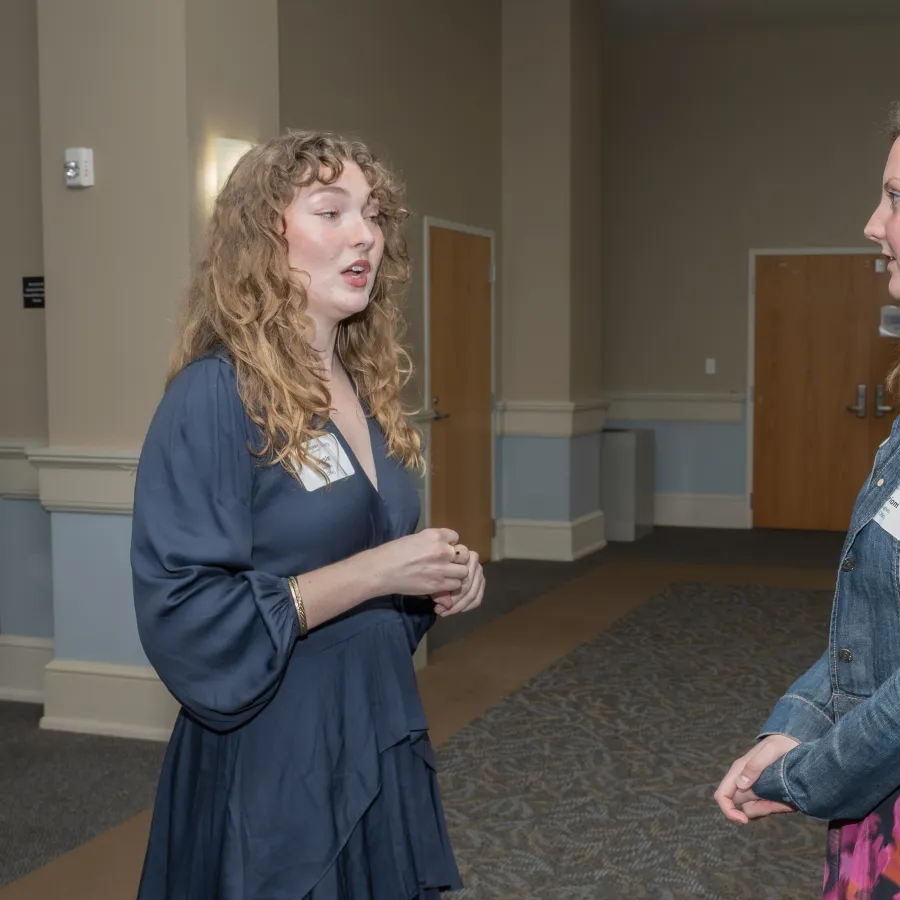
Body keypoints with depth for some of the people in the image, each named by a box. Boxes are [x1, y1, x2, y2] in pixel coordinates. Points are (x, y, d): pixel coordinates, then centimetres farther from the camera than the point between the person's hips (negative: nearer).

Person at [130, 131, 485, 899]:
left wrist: (443, 577, -2)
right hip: (273, 761, -8)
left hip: (383, 738, 8)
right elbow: (188, 621, -22)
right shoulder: (216, 395, -17)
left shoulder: (366, 389, 8)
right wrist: (376, 572, -23)